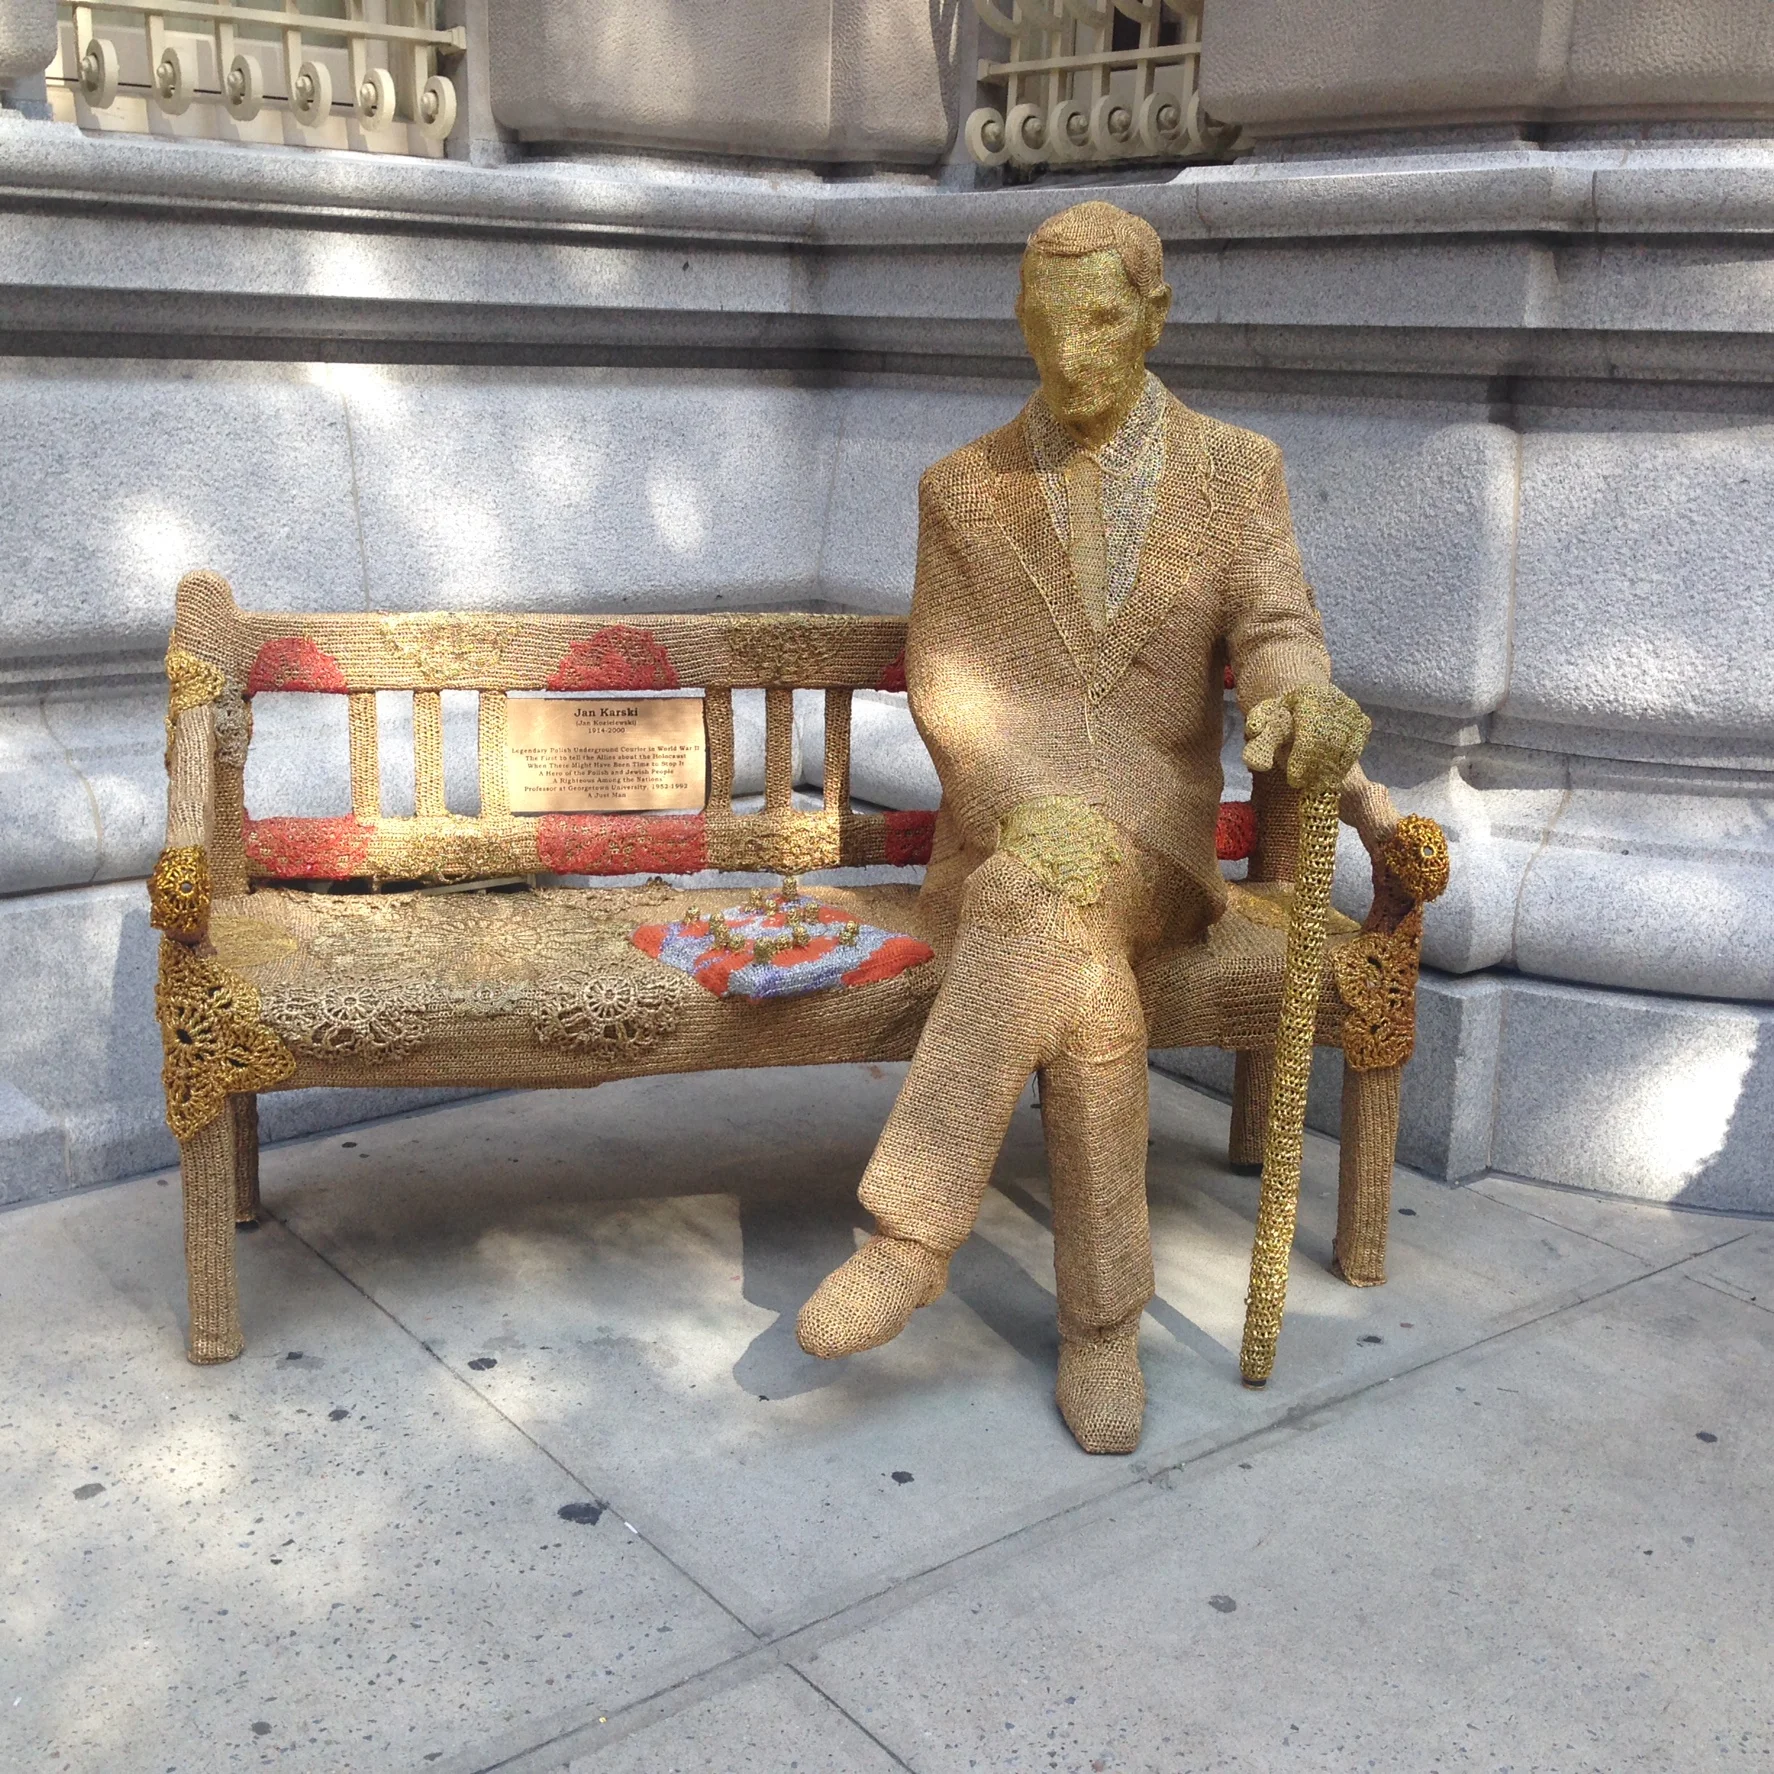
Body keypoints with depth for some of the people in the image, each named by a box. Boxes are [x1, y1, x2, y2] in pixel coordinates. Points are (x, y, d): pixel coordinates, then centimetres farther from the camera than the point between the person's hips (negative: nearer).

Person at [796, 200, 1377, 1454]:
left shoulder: (1241, 472, 6)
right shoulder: (963, 490, 7)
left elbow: (1275, 639, -7)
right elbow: (945, 691, 0)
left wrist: (1302, 697, -34)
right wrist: (1037, 808, -19)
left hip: (1151, 852, 0)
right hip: (1009, 850, 1)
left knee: (1054, 880, -36)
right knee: (1080, 974, -34)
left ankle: (916, 1229, -32)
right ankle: (1102, 1322, -23)